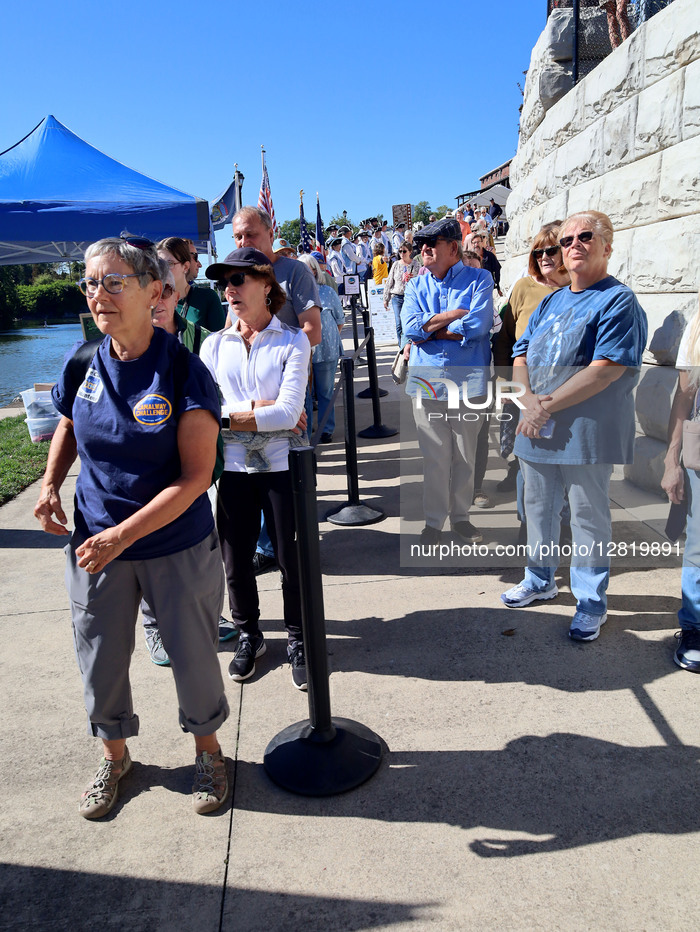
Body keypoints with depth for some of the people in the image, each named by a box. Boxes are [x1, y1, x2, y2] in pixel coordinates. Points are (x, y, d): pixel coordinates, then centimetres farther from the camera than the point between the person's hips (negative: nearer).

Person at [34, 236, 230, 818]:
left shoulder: (183, 372, -18)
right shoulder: (85, 365, -4)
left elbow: (195, 477, -20)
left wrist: (120, 536, -23)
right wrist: (51, 483, 1)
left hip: (177, 548, -4)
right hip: (95, 543, 4)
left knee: (193, 657, 13)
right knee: (100, 661, 17)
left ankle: (208, 750, 42)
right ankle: (114, 756, 46)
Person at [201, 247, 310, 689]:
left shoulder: (293, 341, -3)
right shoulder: (214, 345, 6)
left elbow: (289, 411, -14)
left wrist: (229, 416, -11)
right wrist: (259, 410, -13)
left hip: (281, 465, -3)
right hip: (233, 467, 3)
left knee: (291, 557, 7)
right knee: (236, 558, 11)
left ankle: (298, 640, 29)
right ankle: (249, 634, 35)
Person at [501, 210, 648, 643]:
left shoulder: (618, 300, -8)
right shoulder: (551, 302, 14)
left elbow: (607, 369, -19)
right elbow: (521, 355, 10)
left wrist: (547, 405, -19)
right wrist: (529, 400, -9)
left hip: (587, 432, -7)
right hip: (538, 429, 7)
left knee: (589, 514, 4)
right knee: (539, 505, 18)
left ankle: (592, 600, 21)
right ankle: (540, 579, 37)